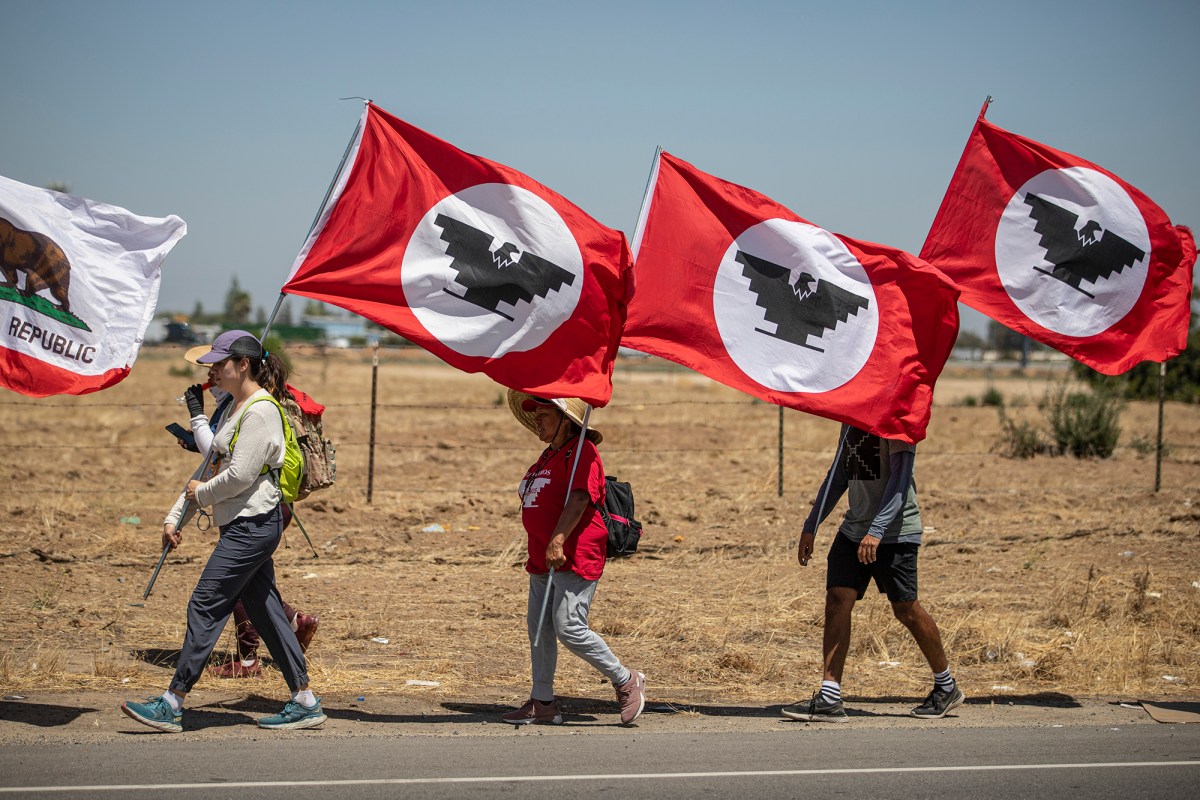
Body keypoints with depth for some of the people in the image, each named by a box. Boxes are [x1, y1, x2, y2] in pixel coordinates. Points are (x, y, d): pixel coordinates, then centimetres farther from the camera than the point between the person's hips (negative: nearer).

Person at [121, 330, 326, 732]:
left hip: (252, 525, -10)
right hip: (247, 526, 10)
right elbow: (213, 466, 20)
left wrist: (201, 494, -4)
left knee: (205, 608, -8)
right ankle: (305, 701, 14)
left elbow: (239, 476, -21)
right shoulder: (237, 407, 17)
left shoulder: (260, 412, -15)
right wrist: (176, 516, 15)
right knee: (265, 612, 10)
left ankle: (172, 705, -5)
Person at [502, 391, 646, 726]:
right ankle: (543, 703, 15)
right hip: (543, 560, 10)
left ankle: (626, 680, 1)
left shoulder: (582, 451, -11)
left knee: (569, 629, -15)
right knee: (539, 629, 8)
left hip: (574, 558, -10)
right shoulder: (549, 455, 21)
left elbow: (578, 500, -23)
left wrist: (558, 541, -32)